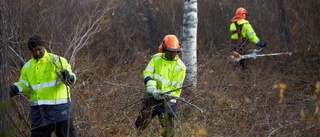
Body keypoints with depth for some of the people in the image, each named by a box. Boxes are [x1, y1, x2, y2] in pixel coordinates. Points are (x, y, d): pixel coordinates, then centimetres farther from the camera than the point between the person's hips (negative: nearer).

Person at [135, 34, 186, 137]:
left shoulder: (180, 67, -7)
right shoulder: (156, 58, 5)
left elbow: (175, 88, -9)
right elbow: (147, 73, -1)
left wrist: (163, 94, -25)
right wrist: (153, 89, -18)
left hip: (168, 99, -4)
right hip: (152, 97, 4)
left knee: (168, 127, -11)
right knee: (140, 125, 6)